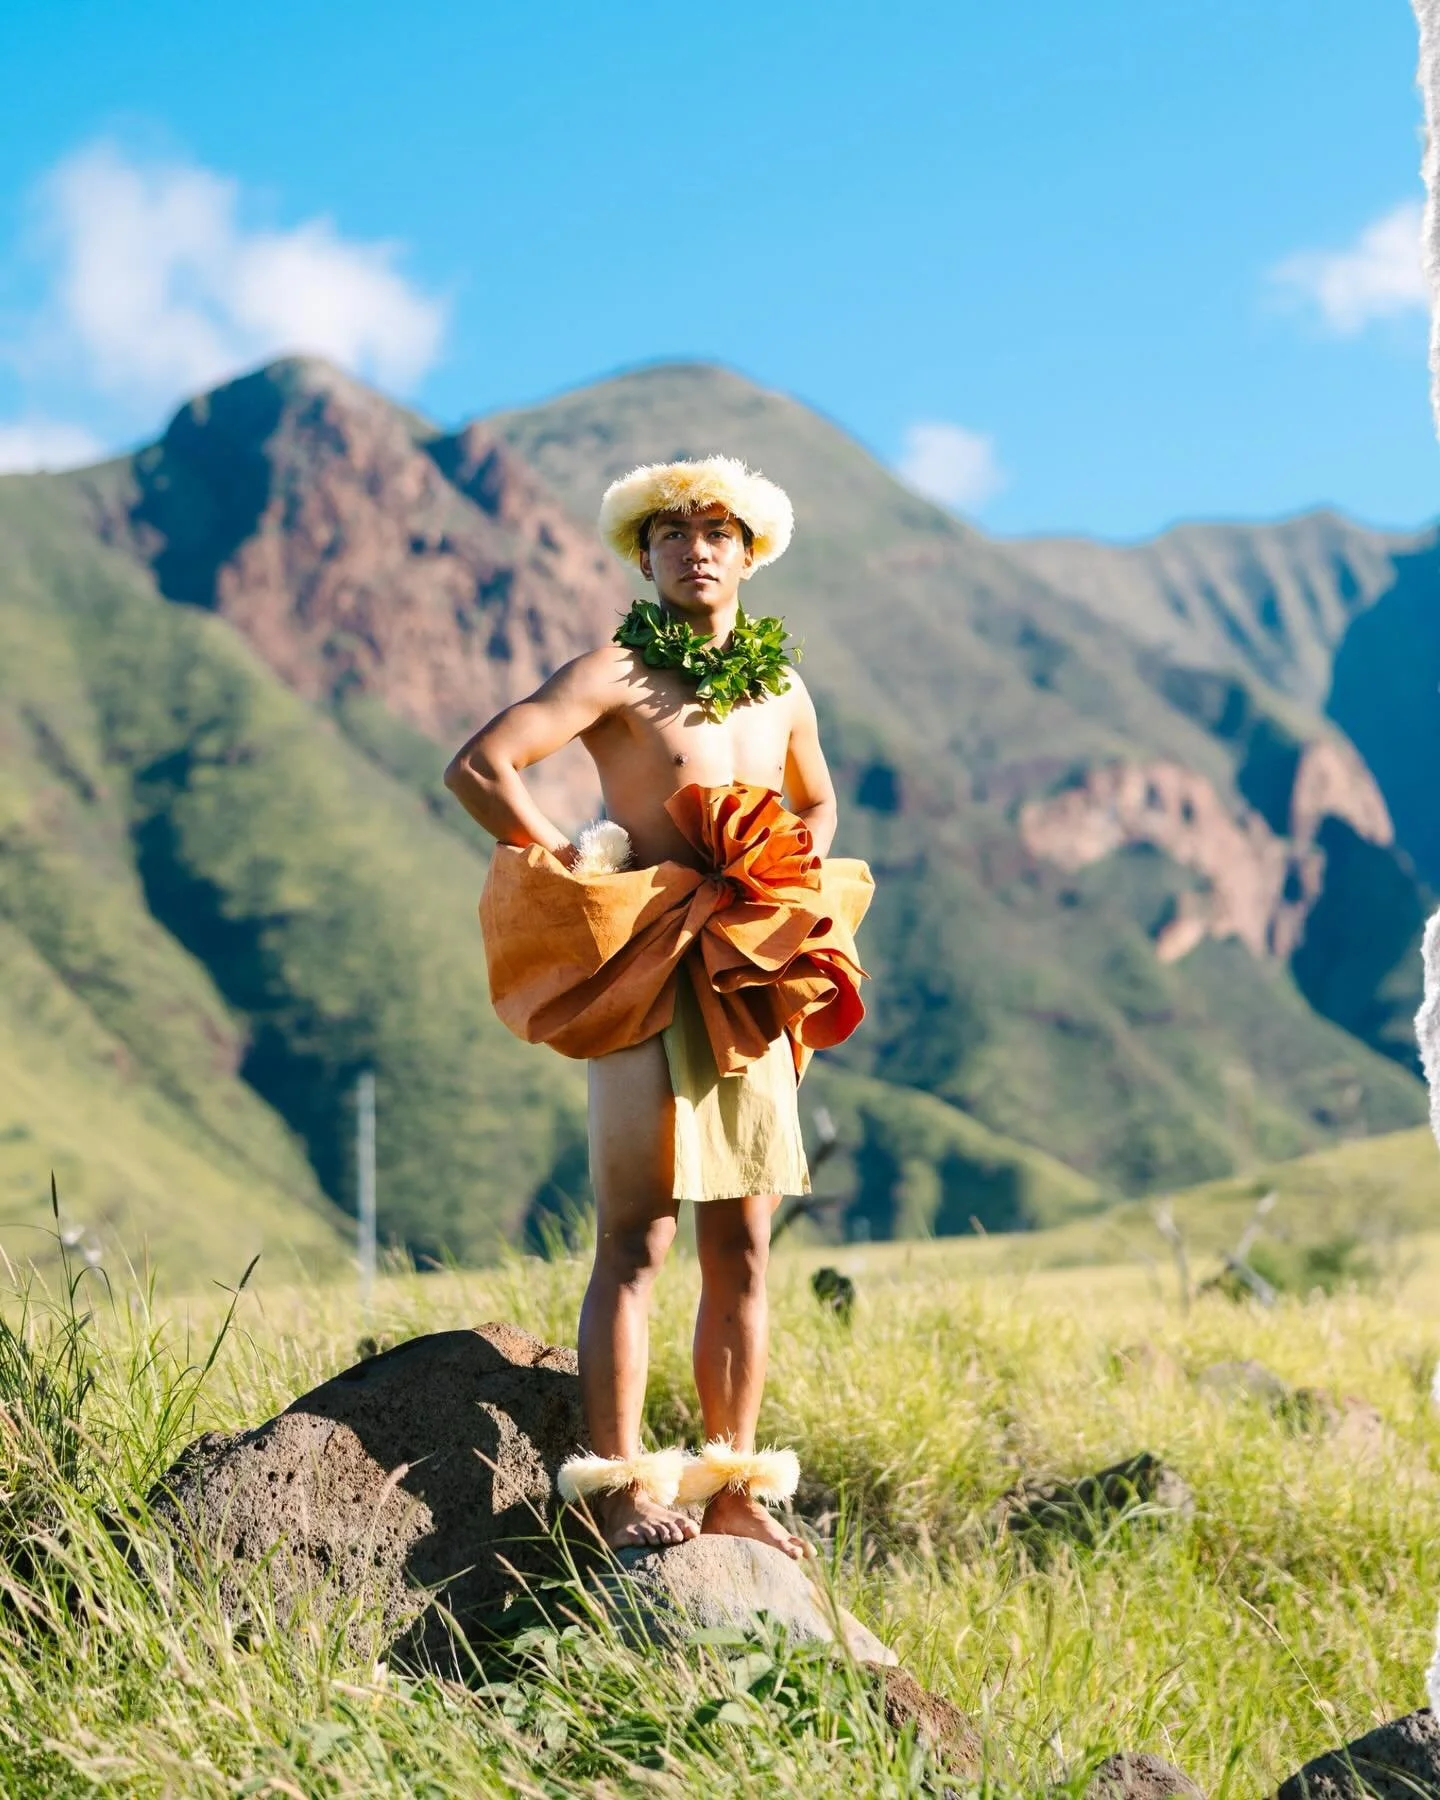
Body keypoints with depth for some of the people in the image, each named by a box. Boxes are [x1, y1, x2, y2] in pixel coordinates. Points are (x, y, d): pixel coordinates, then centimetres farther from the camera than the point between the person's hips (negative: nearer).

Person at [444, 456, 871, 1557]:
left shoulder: (782, 686, 15)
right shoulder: (619, 674, -4)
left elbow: (817, 804, 32)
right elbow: (479, 769, -14)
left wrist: (795, 897, 13)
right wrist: (586, 880, -13)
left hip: (755, 991, 6)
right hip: (648, 979, -6)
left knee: (743, 1246, 7)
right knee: (638, 1238, -8)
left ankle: (734, 1485, 14)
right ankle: (620, 1484, -5)